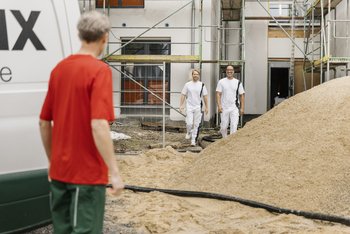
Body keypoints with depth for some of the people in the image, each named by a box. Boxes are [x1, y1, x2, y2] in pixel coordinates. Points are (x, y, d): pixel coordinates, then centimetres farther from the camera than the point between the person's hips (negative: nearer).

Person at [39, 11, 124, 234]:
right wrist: (114, 171, -20)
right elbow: (98, 125, -24)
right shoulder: (99, 70, -14)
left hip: (59, 170, 7)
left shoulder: (59, 68, 7)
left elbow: (44, 122, 11)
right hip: (87, 172, -7)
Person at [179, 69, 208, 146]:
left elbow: (205, 96, 6)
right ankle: (189, 132, 22)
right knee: (189, 123, -10)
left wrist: (206, 107, 3)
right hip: (189, 106, -1)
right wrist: (181, 105, -1)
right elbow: (183, 95, 6)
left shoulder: (202, 85, 4)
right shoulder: (187, 84, 3)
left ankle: (193, 140, 8)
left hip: (198, 107, 1)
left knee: (196, 124, 0)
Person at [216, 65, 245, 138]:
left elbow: (241, 95, 8)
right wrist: (219, 105, -13)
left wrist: (242, 108, 2)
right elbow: (218, 94, -1)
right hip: (224, 108, 0)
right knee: (224, 126, 5)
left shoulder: (238, 82, 7)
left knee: (234, 126, -9)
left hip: (234, 108, 0)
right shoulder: (221, 82, 4)